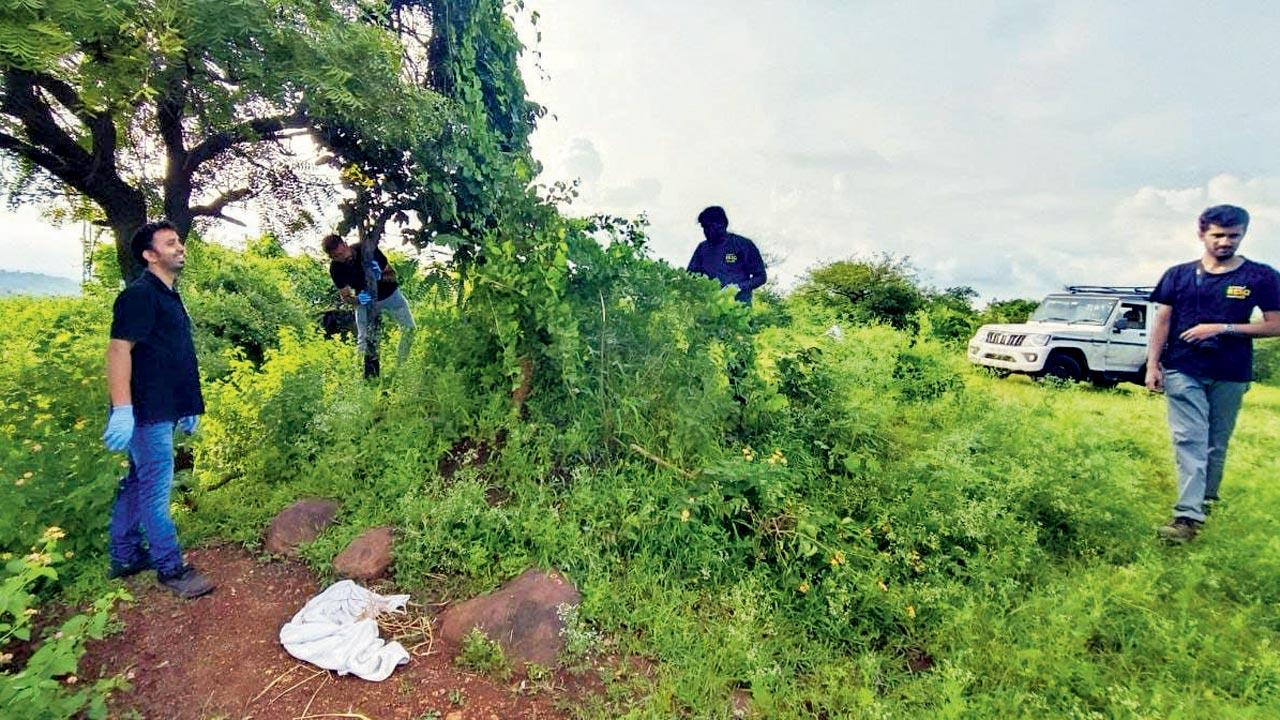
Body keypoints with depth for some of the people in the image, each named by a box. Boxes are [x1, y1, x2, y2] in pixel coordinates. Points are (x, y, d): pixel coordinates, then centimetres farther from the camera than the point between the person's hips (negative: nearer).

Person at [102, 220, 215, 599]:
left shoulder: (169, 296, 16)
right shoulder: (139, 294, -13)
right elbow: (119, 349, -21)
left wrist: (188, 407, 23)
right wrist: (122, 410, -26)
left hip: (161, 411, 10)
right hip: (145, 412, -10)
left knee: (137, 483, 17)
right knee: (156, 489, -2)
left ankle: (125, 557, 30)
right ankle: (171, 568, 8)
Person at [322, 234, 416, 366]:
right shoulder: (335, 268, -20)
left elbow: (392, 274, -16)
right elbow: (345, 296, -10)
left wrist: (380, 276, -38)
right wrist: (358, 299, -33)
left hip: (390, 295, 0)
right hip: (364, 301, 0)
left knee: (409, 328, -4)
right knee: (363, 339, -6)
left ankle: (403, 363, 12)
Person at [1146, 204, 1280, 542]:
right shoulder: (1178, 275, 5)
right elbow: (1162, 321, 4)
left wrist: (1223, 328, -12)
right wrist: (1152, 365, -2)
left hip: (1231, 375, 1)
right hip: (1183, 371, -1)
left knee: (1217, 444, 10)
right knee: (1189, 440, -7)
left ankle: (1206, 500, 26)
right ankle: (1188, 515, -12)